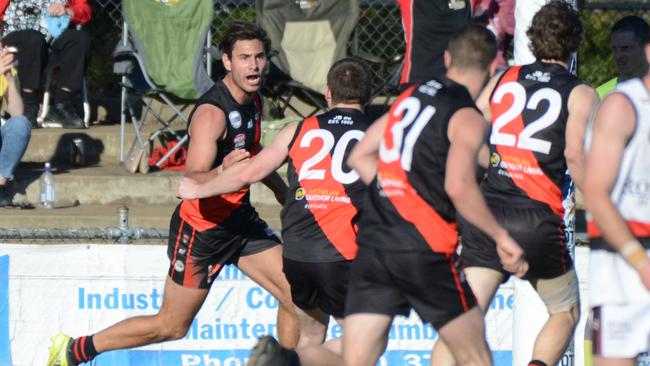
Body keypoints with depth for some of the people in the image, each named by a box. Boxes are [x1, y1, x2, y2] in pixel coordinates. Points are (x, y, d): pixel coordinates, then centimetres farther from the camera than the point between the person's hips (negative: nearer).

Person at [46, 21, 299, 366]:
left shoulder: (253, 99, 3)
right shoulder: (211, 113, -26)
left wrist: (281, 188, 31)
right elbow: (192, 182, -35)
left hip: (240, 219, 8)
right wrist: (222, 171, -54)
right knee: (170, 326, 3)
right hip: (201, 228, -8)